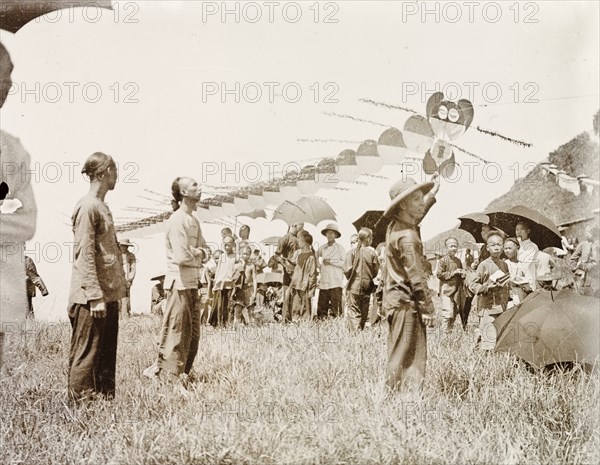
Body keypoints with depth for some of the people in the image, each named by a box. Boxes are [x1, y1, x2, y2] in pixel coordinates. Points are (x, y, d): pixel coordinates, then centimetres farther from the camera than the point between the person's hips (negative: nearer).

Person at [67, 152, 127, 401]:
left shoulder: (102, 207, 17)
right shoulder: (88, 207, -11)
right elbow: (85, 256, -17)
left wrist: (120, 285, 15)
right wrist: (96, 297, -20)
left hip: (109, 294, 9)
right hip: (91, 297, -9)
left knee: (107, 354, 13)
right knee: (87, 355, -3)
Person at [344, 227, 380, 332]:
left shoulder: (352, 252, -7)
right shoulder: (372, 252, -6)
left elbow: (347, 270, -10)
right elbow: (376, 271, -1)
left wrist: (351, 279, 10)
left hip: (353, 287, -1)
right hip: (367, 287, 1)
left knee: (354, 313, 0)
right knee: (364, 314, 13)